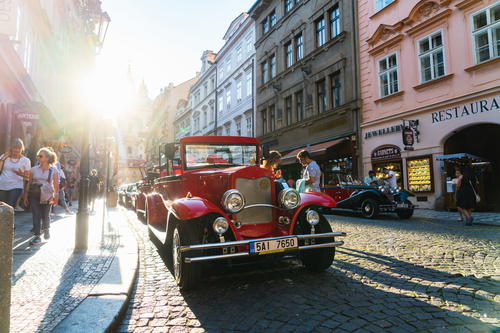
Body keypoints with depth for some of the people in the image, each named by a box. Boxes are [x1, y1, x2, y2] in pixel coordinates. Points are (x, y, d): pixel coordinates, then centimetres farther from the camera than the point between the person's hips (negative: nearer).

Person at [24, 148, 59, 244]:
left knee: (45, 215, 6)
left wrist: (56, 197, -9)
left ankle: (46, 230, 35)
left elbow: (56, 185, -2)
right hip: (34, 195, 2)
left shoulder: (53, 170, 1)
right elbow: (29, 183, 10)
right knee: (36, 215, -3)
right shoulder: (33, 169, 7)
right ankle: (37, 236, 3)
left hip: (47, 196, -2)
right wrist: (26, 196, 7)